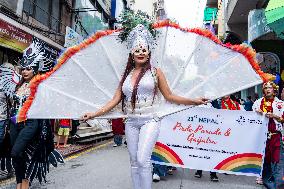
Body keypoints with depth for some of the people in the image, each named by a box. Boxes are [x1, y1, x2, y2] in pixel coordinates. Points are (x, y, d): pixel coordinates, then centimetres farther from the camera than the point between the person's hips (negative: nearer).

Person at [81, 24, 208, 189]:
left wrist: (194, 101, -2)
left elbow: (169, 96, 4)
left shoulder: (155, 72, 3)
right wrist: (95, 114, 4)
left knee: (143, 160, -17)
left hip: (149, 121, -4)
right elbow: (116, 100, 9)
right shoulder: (126, 75, 11)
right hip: (131, 123, 4)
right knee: (134, 162, 9)